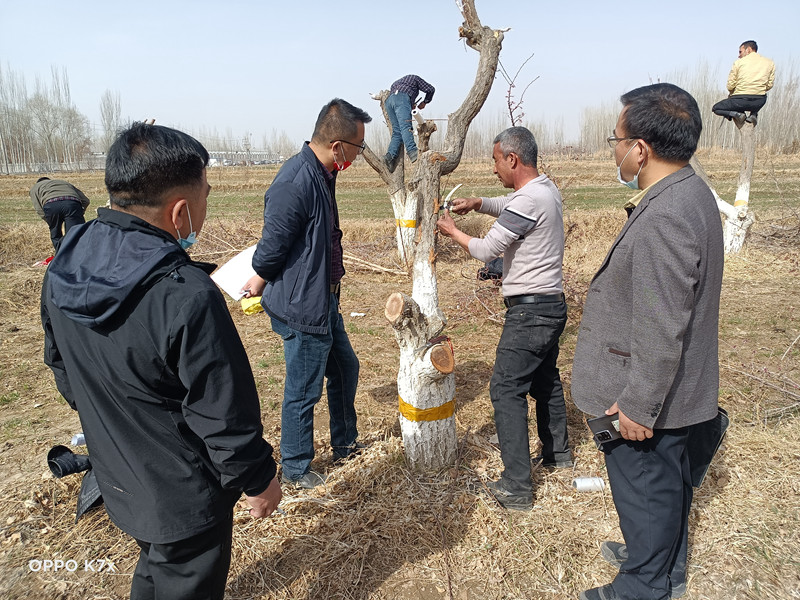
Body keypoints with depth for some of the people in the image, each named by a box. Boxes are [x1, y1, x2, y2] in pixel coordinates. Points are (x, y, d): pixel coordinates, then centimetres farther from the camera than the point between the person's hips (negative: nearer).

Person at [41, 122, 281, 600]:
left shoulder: (64, 269, -9)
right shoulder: (186, 296, -34)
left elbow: (62, 368, 7)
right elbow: (224, 417, -26)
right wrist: (258, 480, -9)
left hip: (118, 481, 7)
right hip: (185, 501, -7)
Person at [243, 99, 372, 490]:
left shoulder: (323, 175, 6)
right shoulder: (294, 184, -26)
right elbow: (272, 247, -20)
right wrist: (259, 283, -1)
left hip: (324, 300, 10)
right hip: (301, 306, -10)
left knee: (345, 367, 22)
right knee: (304, 391, 5)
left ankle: (345, 445, 43)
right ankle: (295, 468, 27)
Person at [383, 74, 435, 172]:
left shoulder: (397, 82, 44)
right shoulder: (415, 78, 28)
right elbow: (430, 89, 19)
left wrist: (410, 105, 33)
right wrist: (425, 102, 33)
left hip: (388, 101, 6)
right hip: (402, 99, -5)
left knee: (397, 131, 1)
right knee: (405, 127, -23)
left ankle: (390, 156, -18)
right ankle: (412, 151, -42)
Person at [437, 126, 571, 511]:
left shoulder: (528, 200, -21)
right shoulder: (546, 189, 10)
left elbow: (485, 251, -17)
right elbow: (510, 208, 30)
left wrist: (452, 232, -1)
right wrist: (478, 203, 13)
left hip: (530, 311, -10)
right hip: (552, 305, 10)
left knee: (506, 390, -6)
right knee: (545, 380, 23)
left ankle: (517, 487, -2)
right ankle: (558, 454, 40)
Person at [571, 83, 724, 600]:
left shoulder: (663, 219, -30)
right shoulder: (692, 191, 4)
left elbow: (661, 331, -29)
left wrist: (638, 405, -19)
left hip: (647, 399, -10)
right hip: (677, 389, 10)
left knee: (643, 488, 10)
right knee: (669, 478, 26)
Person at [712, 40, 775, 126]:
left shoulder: (739, 62, 2)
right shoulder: (770, 63, 12)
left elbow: (730, 86, -1)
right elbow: (769, 85, 11)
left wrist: (732, 94, 21)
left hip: (741, 100, -4)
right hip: (759, 101, 4)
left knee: (716, 108, 21)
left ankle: (736, 114, -7)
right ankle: (754, 114, 13)